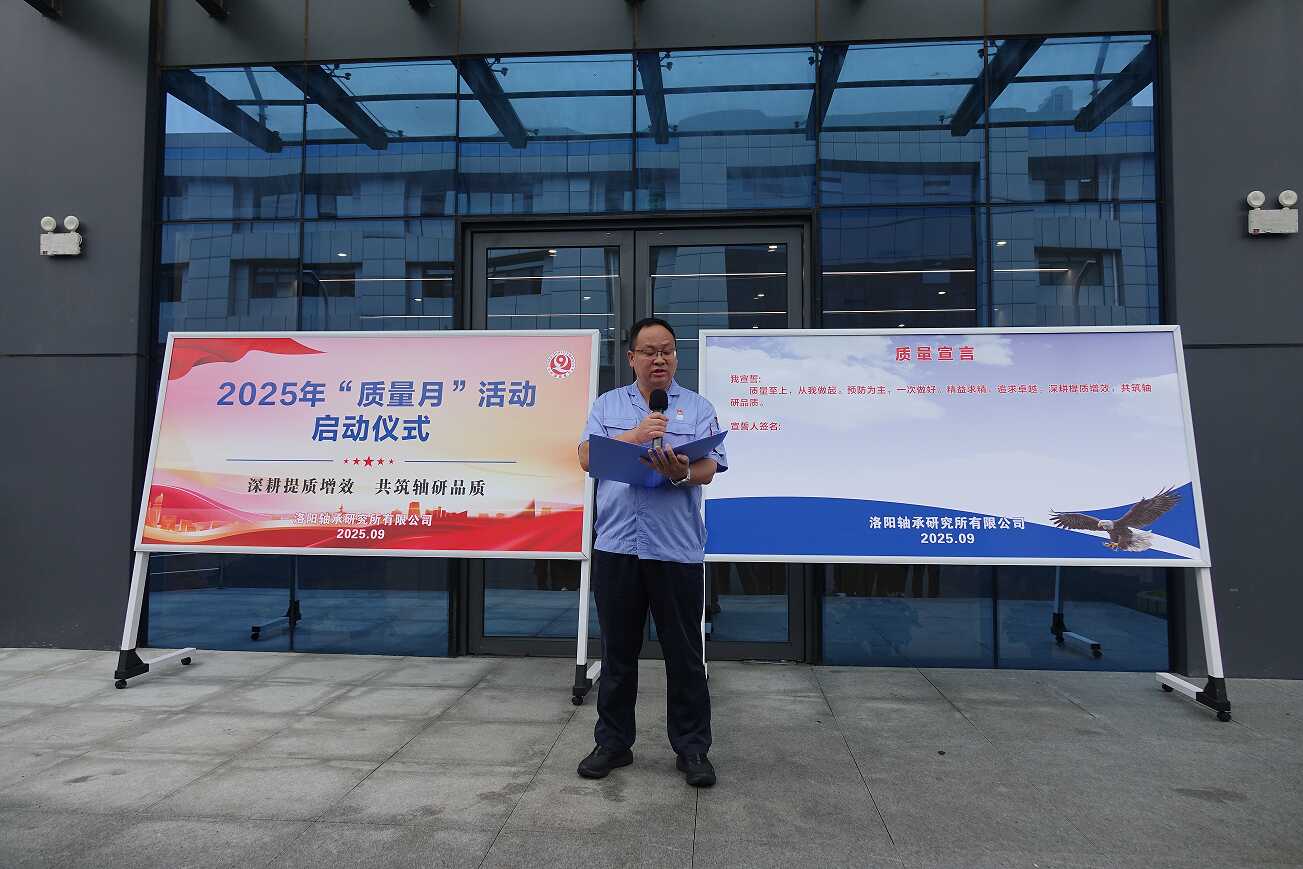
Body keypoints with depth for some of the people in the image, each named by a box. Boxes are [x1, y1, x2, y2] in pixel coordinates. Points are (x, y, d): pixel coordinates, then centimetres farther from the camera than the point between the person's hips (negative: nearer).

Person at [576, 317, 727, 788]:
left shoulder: (698, 408, 7)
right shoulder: (607, 405, 13)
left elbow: (709, 467, -5)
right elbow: (588, 457, -1)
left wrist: (681, 474, -26)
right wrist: (635, 435, -12)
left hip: (677, 549, -1)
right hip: (616, 547, 2)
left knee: (684, 655, 6)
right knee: (617, 652, 12)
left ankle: (692, 748, 19)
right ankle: (613, 742, 26)